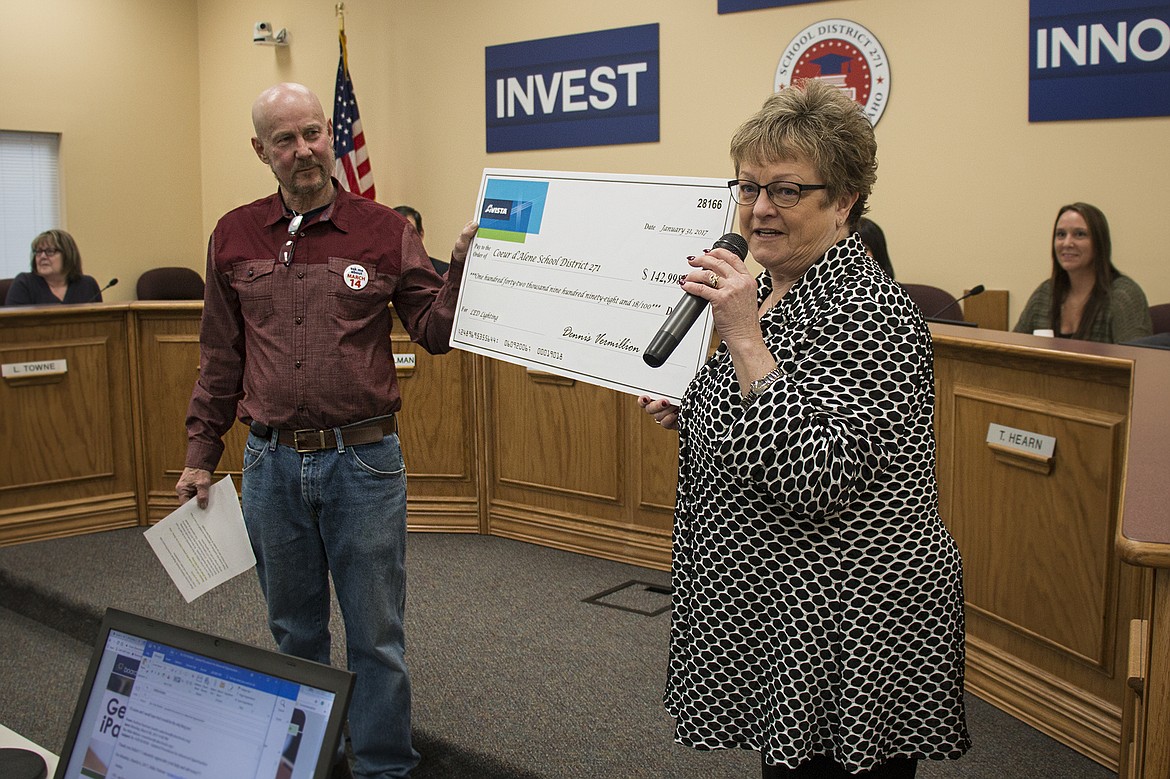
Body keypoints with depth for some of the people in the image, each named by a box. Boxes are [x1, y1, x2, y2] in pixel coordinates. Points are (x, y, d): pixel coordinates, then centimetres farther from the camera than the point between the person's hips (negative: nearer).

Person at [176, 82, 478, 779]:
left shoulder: (383, 231, -2)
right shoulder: (234, 237, 5)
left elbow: (435, 330, -2)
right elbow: (221, 358, 11)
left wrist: (464, 266, -18)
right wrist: (201, 453, 11)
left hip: (363, 460, -2)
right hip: (272, 462, 3)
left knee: (376, 637, 7)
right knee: (295, 632, 18)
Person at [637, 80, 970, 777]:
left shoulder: (872, 312, -20)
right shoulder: (769, 290, 8)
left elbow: (820, 479, -30)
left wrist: (743, 337, -29)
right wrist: (683, 412, 2)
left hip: (850, 635, -9)